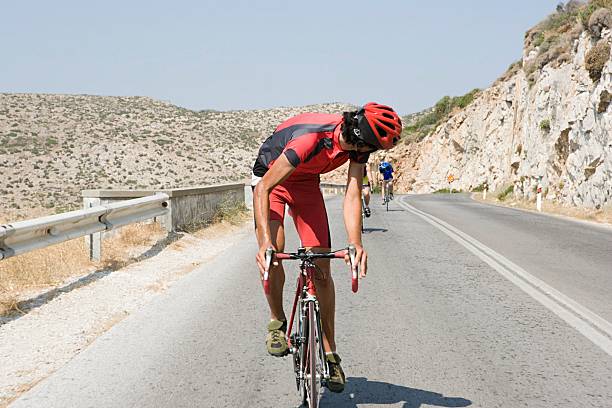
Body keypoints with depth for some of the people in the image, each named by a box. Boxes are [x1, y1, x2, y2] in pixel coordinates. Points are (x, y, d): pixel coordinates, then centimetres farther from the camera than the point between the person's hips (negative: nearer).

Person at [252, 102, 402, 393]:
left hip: (306, 183, 4)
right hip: (271, 178, -4)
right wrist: (266, 241, -49)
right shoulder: (310, 139, -41)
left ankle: (330, 354, 4)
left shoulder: (358, 142, -23)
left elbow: (352, 196, -24)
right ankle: (277, 322, 1)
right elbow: (263, 188, -39)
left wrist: (356, 245, -38)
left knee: (321, 266, -4)